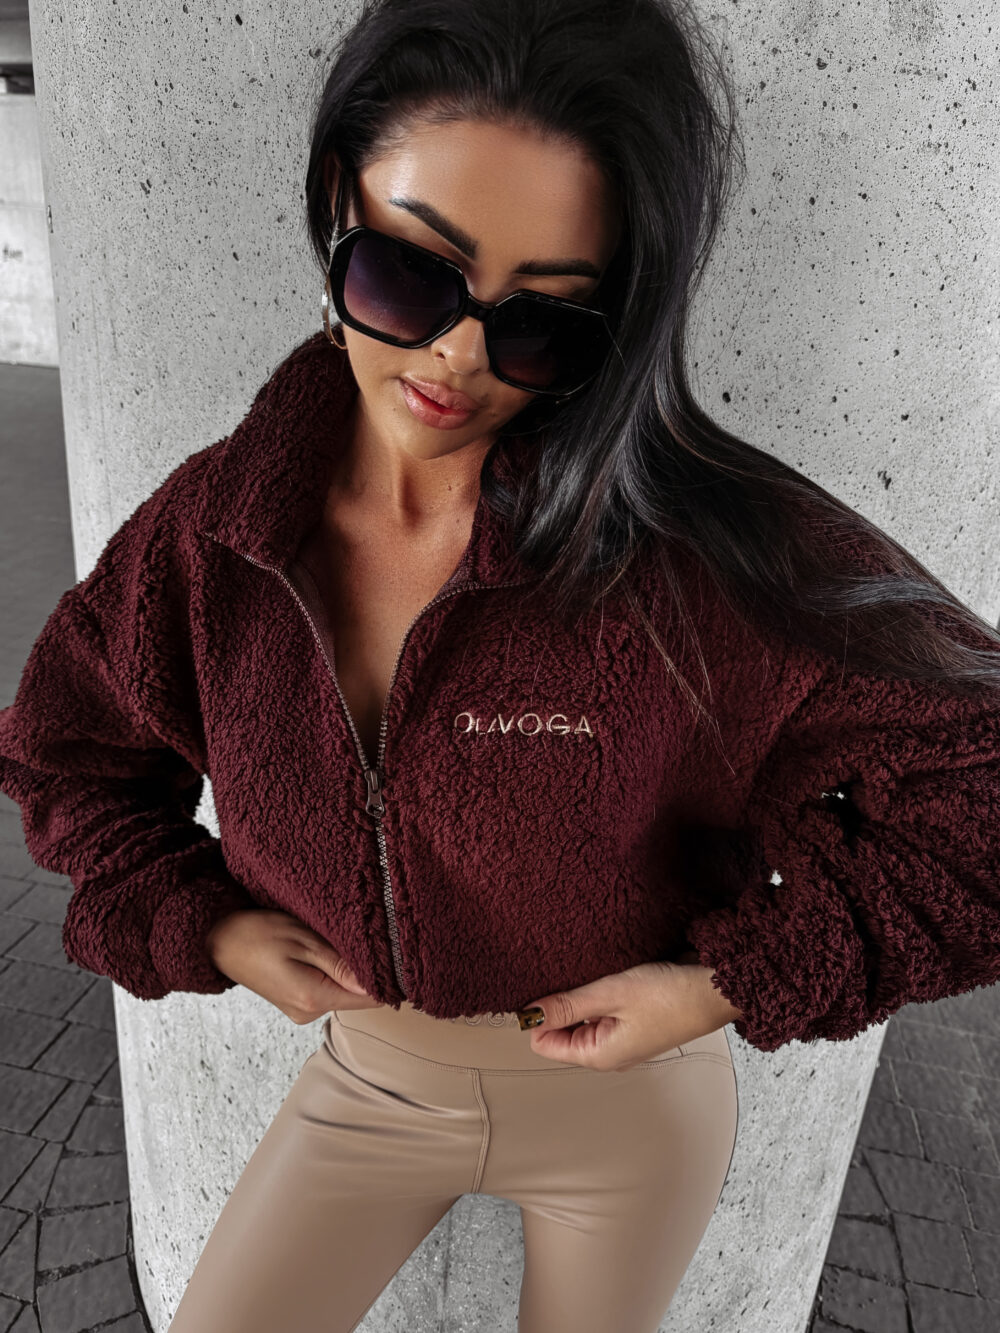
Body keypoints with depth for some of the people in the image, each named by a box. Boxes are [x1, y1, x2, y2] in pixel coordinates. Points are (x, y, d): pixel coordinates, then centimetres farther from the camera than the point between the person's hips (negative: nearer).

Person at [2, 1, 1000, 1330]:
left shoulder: (709, 551, -30)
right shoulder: (210, 530, -17)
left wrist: (738, 980, -23)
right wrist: (200, 923, -10)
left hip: (628, 1092, -1)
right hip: (367, 1070, 3)